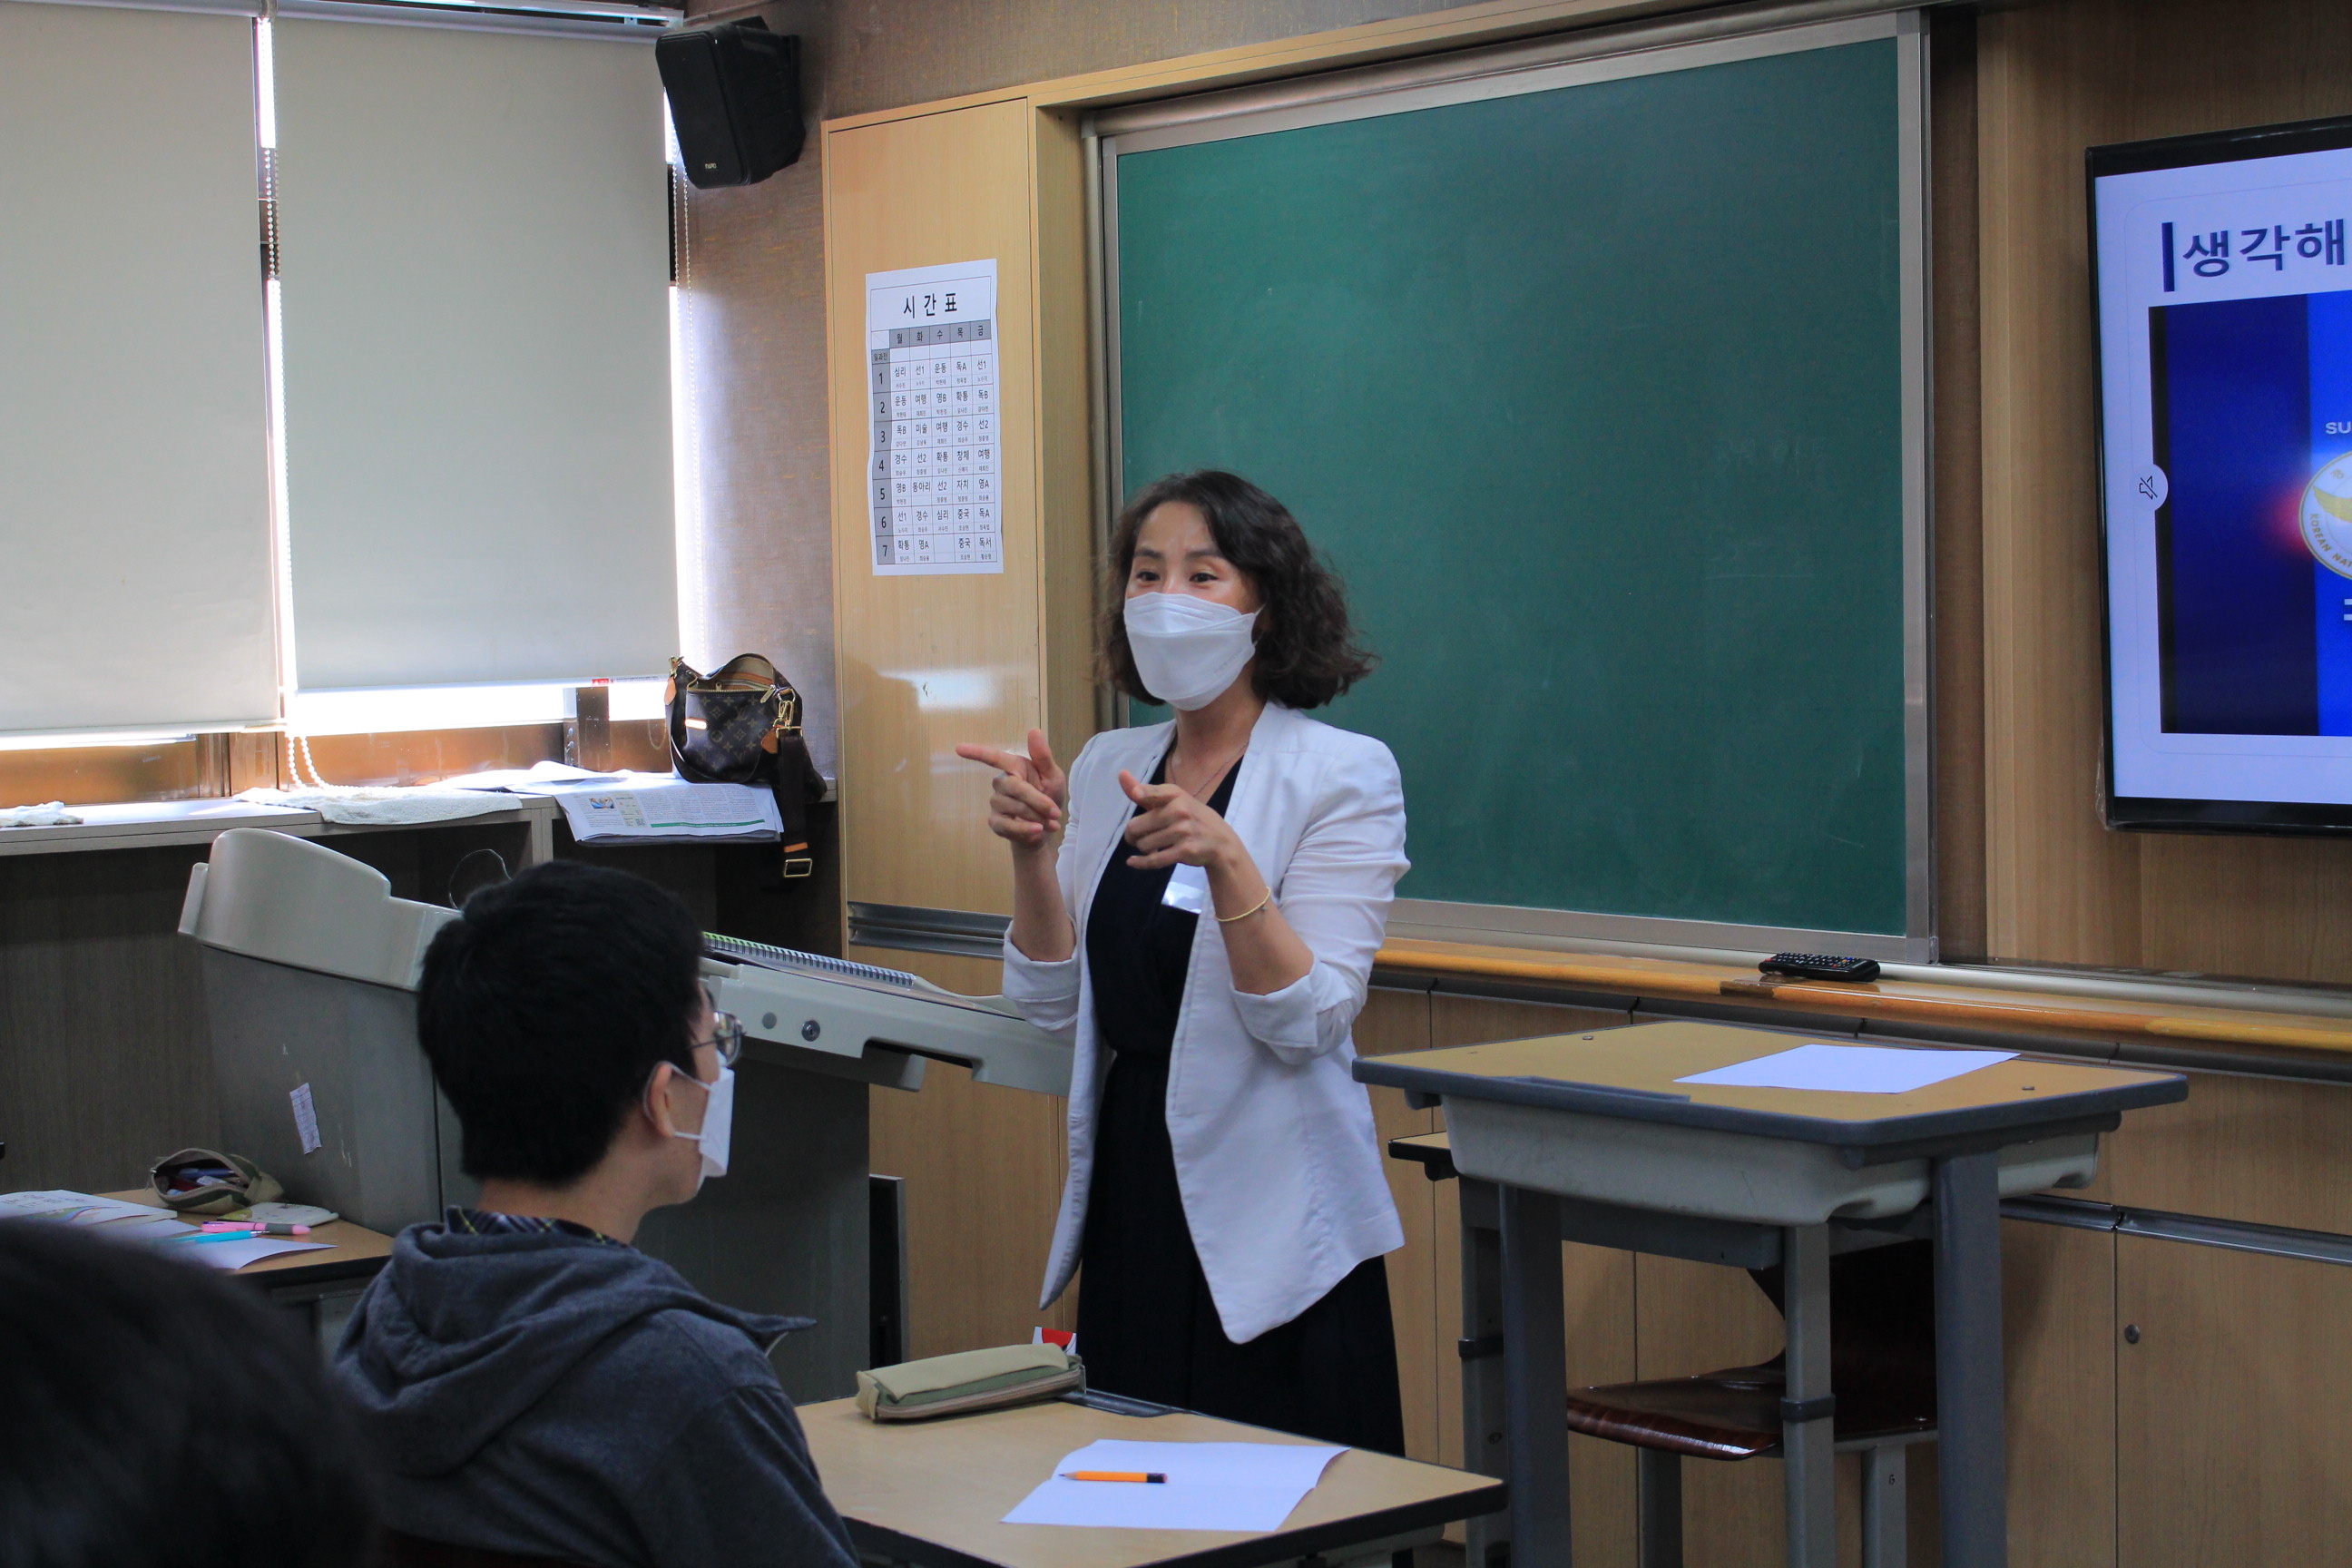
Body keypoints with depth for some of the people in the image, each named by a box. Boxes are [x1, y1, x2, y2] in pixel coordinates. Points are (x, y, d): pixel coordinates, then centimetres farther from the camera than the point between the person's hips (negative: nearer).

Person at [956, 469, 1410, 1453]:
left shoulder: (1344, 773, -6)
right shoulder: (1105, 768, 10)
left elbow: (1306, 1022, -15)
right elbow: (1054, 1009, 7)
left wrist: (1225, 861, -27)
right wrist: (1034, 854, -6)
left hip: (1267, 1218, -5)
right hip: (1128, 1200, 5)